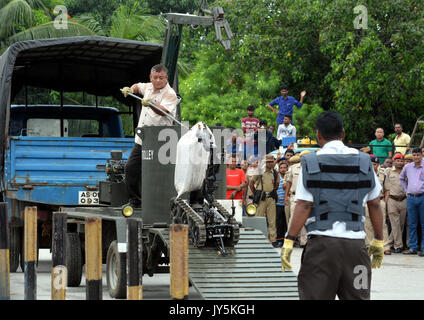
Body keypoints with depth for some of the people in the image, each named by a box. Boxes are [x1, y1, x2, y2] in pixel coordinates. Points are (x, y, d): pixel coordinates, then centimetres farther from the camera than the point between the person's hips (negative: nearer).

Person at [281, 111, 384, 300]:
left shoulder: (311, 163, 0)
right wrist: (378, 241, 18)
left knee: (315, 296, -1)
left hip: (321, 242, -2)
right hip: (355, 242, 2)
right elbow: (374, 205, 11)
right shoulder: (363, 162, 8)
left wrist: (289, 240, -3)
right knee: (357, 296, 5)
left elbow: (303, 206, -6)